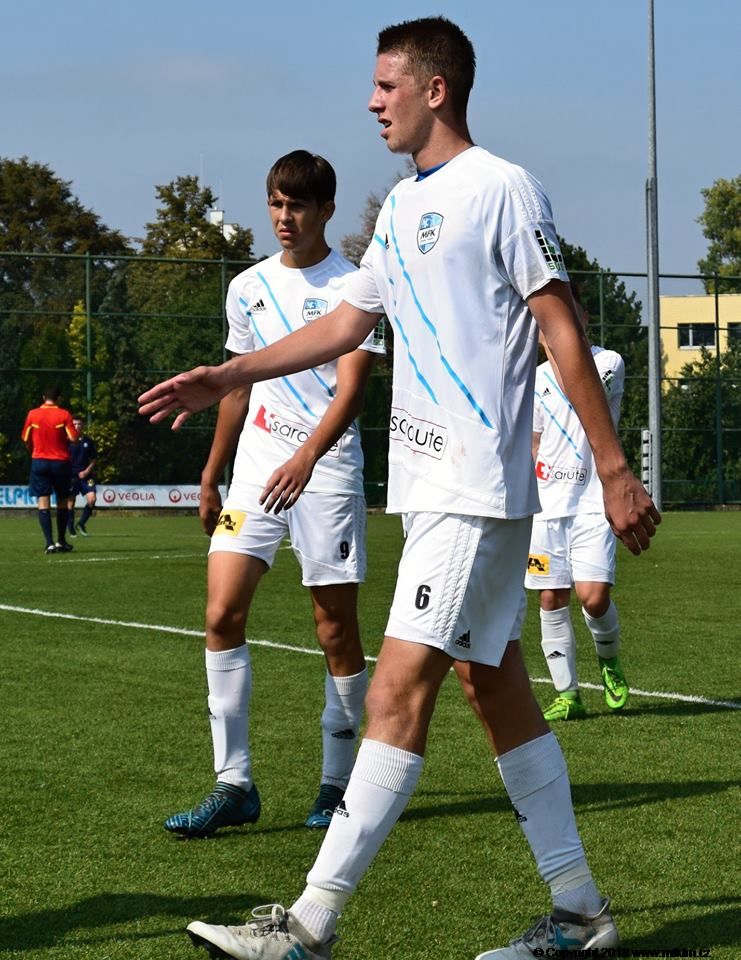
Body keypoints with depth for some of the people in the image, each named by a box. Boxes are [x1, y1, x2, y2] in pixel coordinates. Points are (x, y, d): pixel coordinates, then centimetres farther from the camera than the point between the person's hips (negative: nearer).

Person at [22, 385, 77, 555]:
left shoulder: (33, 414, -1)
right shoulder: (64, 414, -6)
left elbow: (26, 440, 5)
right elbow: (73, 438, -11)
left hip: (39, 461, 1)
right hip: (60, 462, -1)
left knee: (43, 502, -1)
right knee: (62, 501, 14)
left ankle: (49, 543, -11)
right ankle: (61, 541, 18)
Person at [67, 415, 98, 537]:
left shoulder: (89, 441, 5)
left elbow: (94, 460, 10)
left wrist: (87, 471, -3)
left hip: (85, 475, 2)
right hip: (71, 475, -2)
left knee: (92, 499, -13)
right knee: (70, 502, 0)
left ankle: (82, 523, 6)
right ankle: (71, 529, 13)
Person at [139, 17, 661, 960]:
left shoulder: (502, 189, -8)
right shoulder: (400, 206, 17)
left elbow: (562, 332, -10)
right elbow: (347, 323, 24)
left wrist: (614, 470, -12)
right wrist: (224, 378, 18)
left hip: (477, 488, -9)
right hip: (430, 485, 9)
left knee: (398, 693, -12)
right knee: (495, 687, 10)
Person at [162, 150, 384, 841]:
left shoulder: (353, 287, -4)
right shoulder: (247, 288, 13)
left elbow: (349, 390, -14)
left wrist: (306, 458, -29)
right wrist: (210, 478, 22)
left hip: (326, 467, -4)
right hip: (256, 466, 5)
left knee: (336, 629, 0)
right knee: (222, 614, -9)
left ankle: (336, 783, 12)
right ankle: (234, 785, -5)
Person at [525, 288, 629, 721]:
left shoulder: (608, 363, -1)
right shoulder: (535, 380, 12)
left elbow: (581, 399, -18)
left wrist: (559, 355, -18)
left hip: (594, 501, -4)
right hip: (546, 503, 4)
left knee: (593, 595, -14)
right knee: (552, 599, 1)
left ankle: (610, 659, 17)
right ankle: (567, 694, 10)